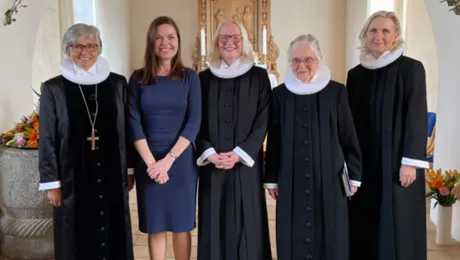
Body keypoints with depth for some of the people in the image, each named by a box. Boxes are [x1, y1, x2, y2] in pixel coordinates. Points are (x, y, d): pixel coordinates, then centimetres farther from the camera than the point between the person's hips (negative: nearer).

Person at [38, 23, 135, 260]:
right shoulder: (53, 88, -3)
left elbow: (127, 129, 6)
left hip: (113, 177, 2)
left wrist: (130, 169, 7)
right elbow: (47, 139, -2)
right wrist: (51, 182, -4)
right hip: (73, 179, -1)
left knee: (115, 237, 12)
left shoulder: (117, 83, 2)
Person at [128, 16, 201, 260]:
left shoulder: (190, 77, 0)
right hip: (148, 162, 1)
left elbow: (194, 122, -6)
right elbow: (134, 123, -3)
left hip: (181, 162, 0)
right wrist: (151, 161, -13)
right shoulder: (138, 78, 2)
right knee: (155, 226, 9)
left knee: (181, 225, 8)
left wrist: (168, 159, -14)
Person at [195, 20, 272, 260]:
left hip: (246, 162, -1)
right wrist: (210, 153, -11)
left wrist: (239, 153, -12)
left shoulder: (259, 76, 3)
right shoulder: (204, 78, 7)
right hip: (212, 163, 1)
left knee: (246, 222, 4)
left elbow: (262, 121, -3)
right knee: (215, 222, 6)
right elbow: (197, 122, 3)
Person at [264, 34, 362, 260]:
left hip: (329, 179, -1)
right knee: (294, 238, 8)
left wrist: (354, 175, 1)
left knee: (330, 238, 7)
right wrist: (271, 179, 4)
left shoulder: (336, 92, -2)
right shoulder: (280, 94, 2)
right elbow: (273, 141, 4)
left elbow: (349, 136, 1)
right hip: (291, 181, 1)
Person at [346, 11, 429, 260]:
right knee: (363, 228, 8)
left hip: (396, 163, -4)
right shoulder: (355, 74, 9)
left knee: (396, 227, 2)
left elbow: (417, 117, -8)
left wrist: (410, 161, -14)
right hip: (363, 164, 4)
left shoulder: (411, 68, -4)